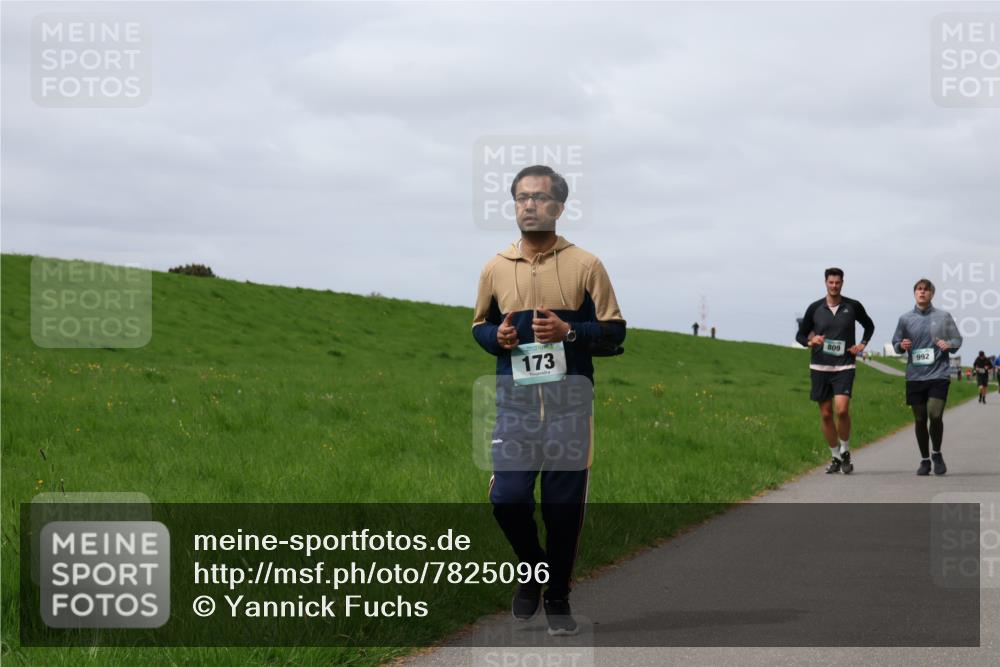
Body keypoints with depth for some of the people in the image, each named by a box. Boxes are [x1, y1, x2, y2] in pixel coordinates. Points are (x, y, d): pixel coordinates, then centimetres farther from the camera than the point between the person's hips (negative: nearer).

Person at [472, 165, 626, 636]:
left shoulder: (586, 265, -1)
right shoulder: (495, 268, 7)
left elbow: (614, 333, 1)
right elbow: (479, 326, 19)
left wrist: (569, 332, -16)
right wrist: (496, 336, -4)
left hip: (569, 405, -2)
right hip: (515, 404, 2)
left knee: (563, 505, 3)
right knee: (507, 498, -6)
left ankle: (558, 597, 19)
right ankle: (533, 569, 24)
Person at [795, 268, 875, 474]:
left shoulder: (853, 307, 2)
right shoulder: (815, 308, 2)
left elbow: (869, 326, 21)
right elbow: (800, 334, 11)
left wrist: (862, 345, 6)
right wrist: (810, 341, -11)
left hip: (844, 366, -2)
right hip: (820, 366, 2)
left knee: (842, 409, -19)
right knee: (826, 413, 4)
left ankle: (845, 451, 2)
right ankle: (835, 456, 19)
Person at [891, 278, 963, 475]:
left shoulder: (943, 317, 5)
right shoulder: (905, 318, 8)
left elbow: (958, 340, 11)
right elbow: (895, 343, 16)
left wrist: (949, 344, -10)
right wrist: (901, 346, -6)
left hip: (939, 374, -2)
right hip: (915, 376, 2)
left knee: (935, 415, -15)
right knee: (919, 420, 5)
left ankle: (937, 454, 8)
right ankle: (924, 460, 19)